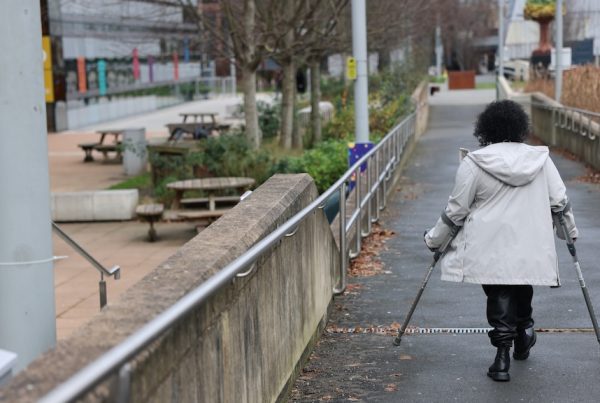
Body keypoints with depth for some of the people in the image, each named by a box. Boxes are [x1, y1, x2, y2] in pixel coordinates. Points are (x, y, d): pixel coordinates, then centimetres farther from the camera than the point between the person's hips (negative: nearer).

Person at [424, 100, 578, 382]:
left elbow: (456, 210, -2)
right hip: (532, 247, 2)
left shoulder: (474, 163, -6)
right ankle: (523, 333, 34)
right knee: (522, 289, 24)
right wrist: (570, 231, 25)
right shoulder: (541, 159, 2)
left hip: (491, 250, -2)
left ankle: (503, 358, -4)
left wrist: (434, 239, 11)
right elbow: (560, 202, 8)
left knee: (499, 296, 4)